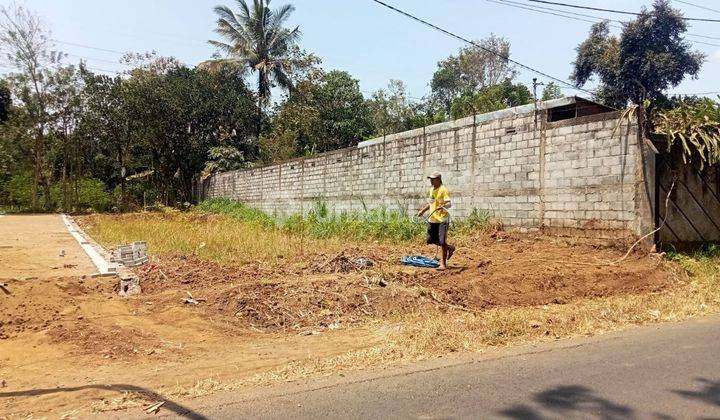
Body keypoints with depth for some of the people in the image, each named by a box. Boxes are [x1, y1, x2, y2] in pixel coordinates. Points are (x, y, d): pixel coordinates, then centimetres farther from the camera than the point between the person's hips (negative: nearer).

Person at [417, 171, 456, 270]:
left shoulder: (443, 190, -11)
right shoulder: (432, 190, 14)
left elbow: (448, 204, -20)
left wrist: (442, 206, -40)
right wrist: (423, 210, 31)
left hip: (442, 219, -8)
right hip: (432, 219, 8)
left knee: (442, 242, -6)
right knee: (432, 240, 10)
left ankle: (443, 263, 5)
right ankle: (450, 248, 33)